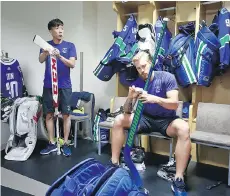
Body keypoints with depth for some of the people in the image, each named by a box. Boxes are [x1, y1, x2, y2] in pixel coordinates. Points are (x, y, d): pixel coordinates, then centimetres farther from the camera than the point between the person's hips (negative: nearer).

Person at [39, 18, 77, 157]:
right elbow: (41, 60, -10)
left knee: (66, 114, -1)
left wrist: (60, 56, -25)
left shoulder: (70, 45, 3)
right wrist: (46, 52, -33)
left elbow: (72, 64, -8)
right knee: (49, 114, 5)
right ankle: (52, 144, 16)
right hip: (49, 86, 2)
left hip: (65, 86, -1)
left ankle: (65, 144, 11)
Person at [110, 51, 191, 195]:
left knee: (184, 128, -35)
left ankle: (178, 180, -29)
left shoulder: (167, 77, -11)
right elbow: (127, 111, -4)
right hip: (146, 119, 4)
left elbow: (175, 104, -19)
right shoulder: (137, 83, -1)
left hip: (166, 120, -3)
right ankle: (114, 164, -7)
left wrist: (155, 99, -37)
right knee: (119, 120, -16)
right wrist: (130, 98, -26)